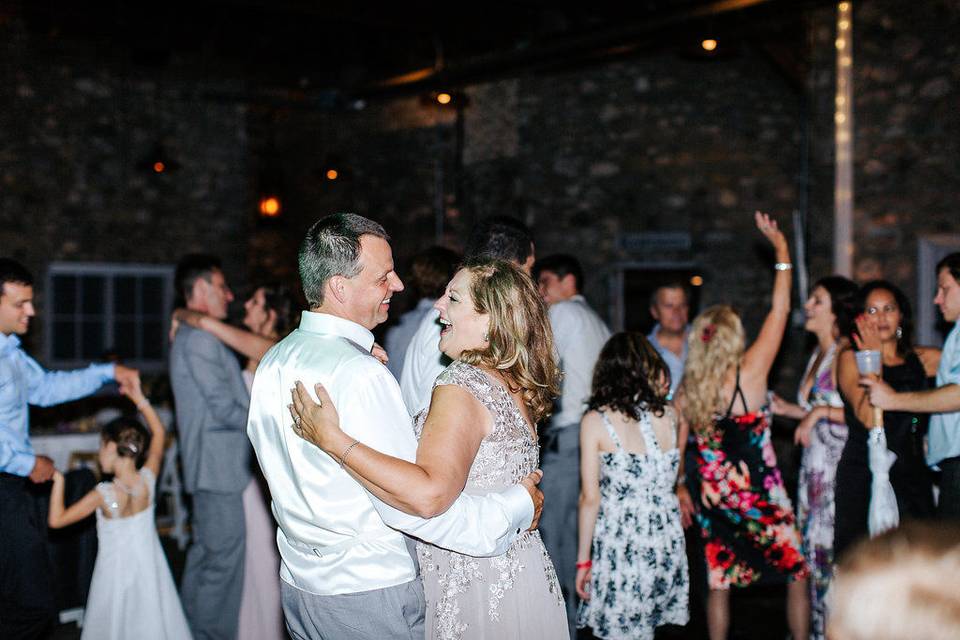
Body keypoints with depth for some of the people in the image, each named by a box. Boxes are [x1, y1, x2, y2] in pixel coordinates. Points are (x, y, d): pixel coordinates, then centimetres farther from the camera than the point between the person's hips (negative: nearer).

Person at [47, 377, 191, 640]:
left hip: (115, 569, -3)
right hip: (148, 567, 3)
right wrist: (140, 399, 5)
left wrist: (58, 481, -7)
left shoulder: (103, 494, -18)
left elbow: (56, 520, -14)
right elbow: (158, 433, 4)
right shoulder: (148, 480, -9)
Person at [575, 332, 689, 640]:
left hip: (620, 544, -4)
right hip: (667, 538, 4)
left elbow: (590, 498, -7)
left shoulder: (595, 421, -7)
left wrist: (583, 559, 3)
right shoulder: (669, 415, 1)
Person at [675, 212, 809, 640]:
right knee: (797, 575, 9)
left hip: (715, 500, 5)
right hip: (761, 497, -4)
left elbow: (675, 448, 5)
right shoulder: (749, 374, -11)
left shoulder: (687, 390, 1)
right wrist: (781, 248, 2)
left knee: (719, 583, 11)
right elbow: (780, 310, -6)